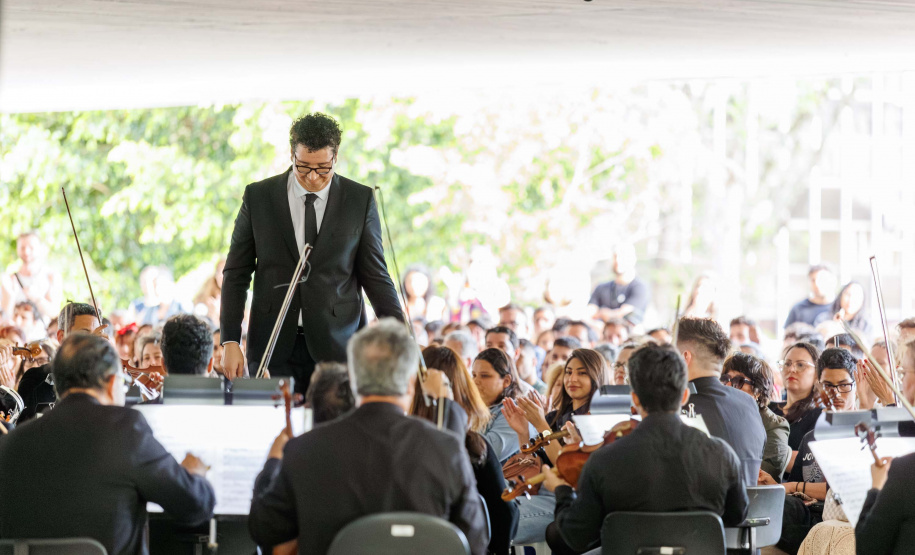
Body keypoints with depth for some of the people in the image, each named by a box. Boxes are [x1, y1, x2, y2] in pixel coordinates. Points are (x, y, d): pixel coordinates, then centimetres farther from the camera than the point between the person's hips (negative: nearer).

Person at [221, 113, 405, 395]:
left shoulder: (360, 200, 4)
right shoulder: (258, 196, 5)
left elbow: (375, 274, 6)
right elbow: (236, 274, 8)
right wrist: (230, 341, 0)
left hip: (336, 346, 0)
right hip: (273, 346, 0)